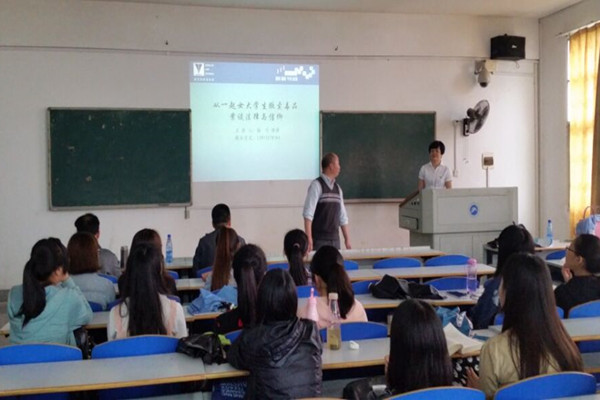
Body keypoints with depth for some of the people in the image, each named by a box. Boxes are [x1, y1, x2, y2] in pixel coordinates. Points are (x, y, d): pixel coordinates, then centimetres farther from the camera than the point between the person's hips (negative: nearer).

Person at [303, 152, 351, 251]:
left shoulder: (337, 188, 14)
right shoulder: (317, 185, -6)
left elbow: (343, 217, 17)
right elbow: (308, 214, -13)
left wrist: (347, 240, 13)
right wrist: (309, 239, -20)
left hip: (335, 239, 6)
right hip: (320, 240, -6)